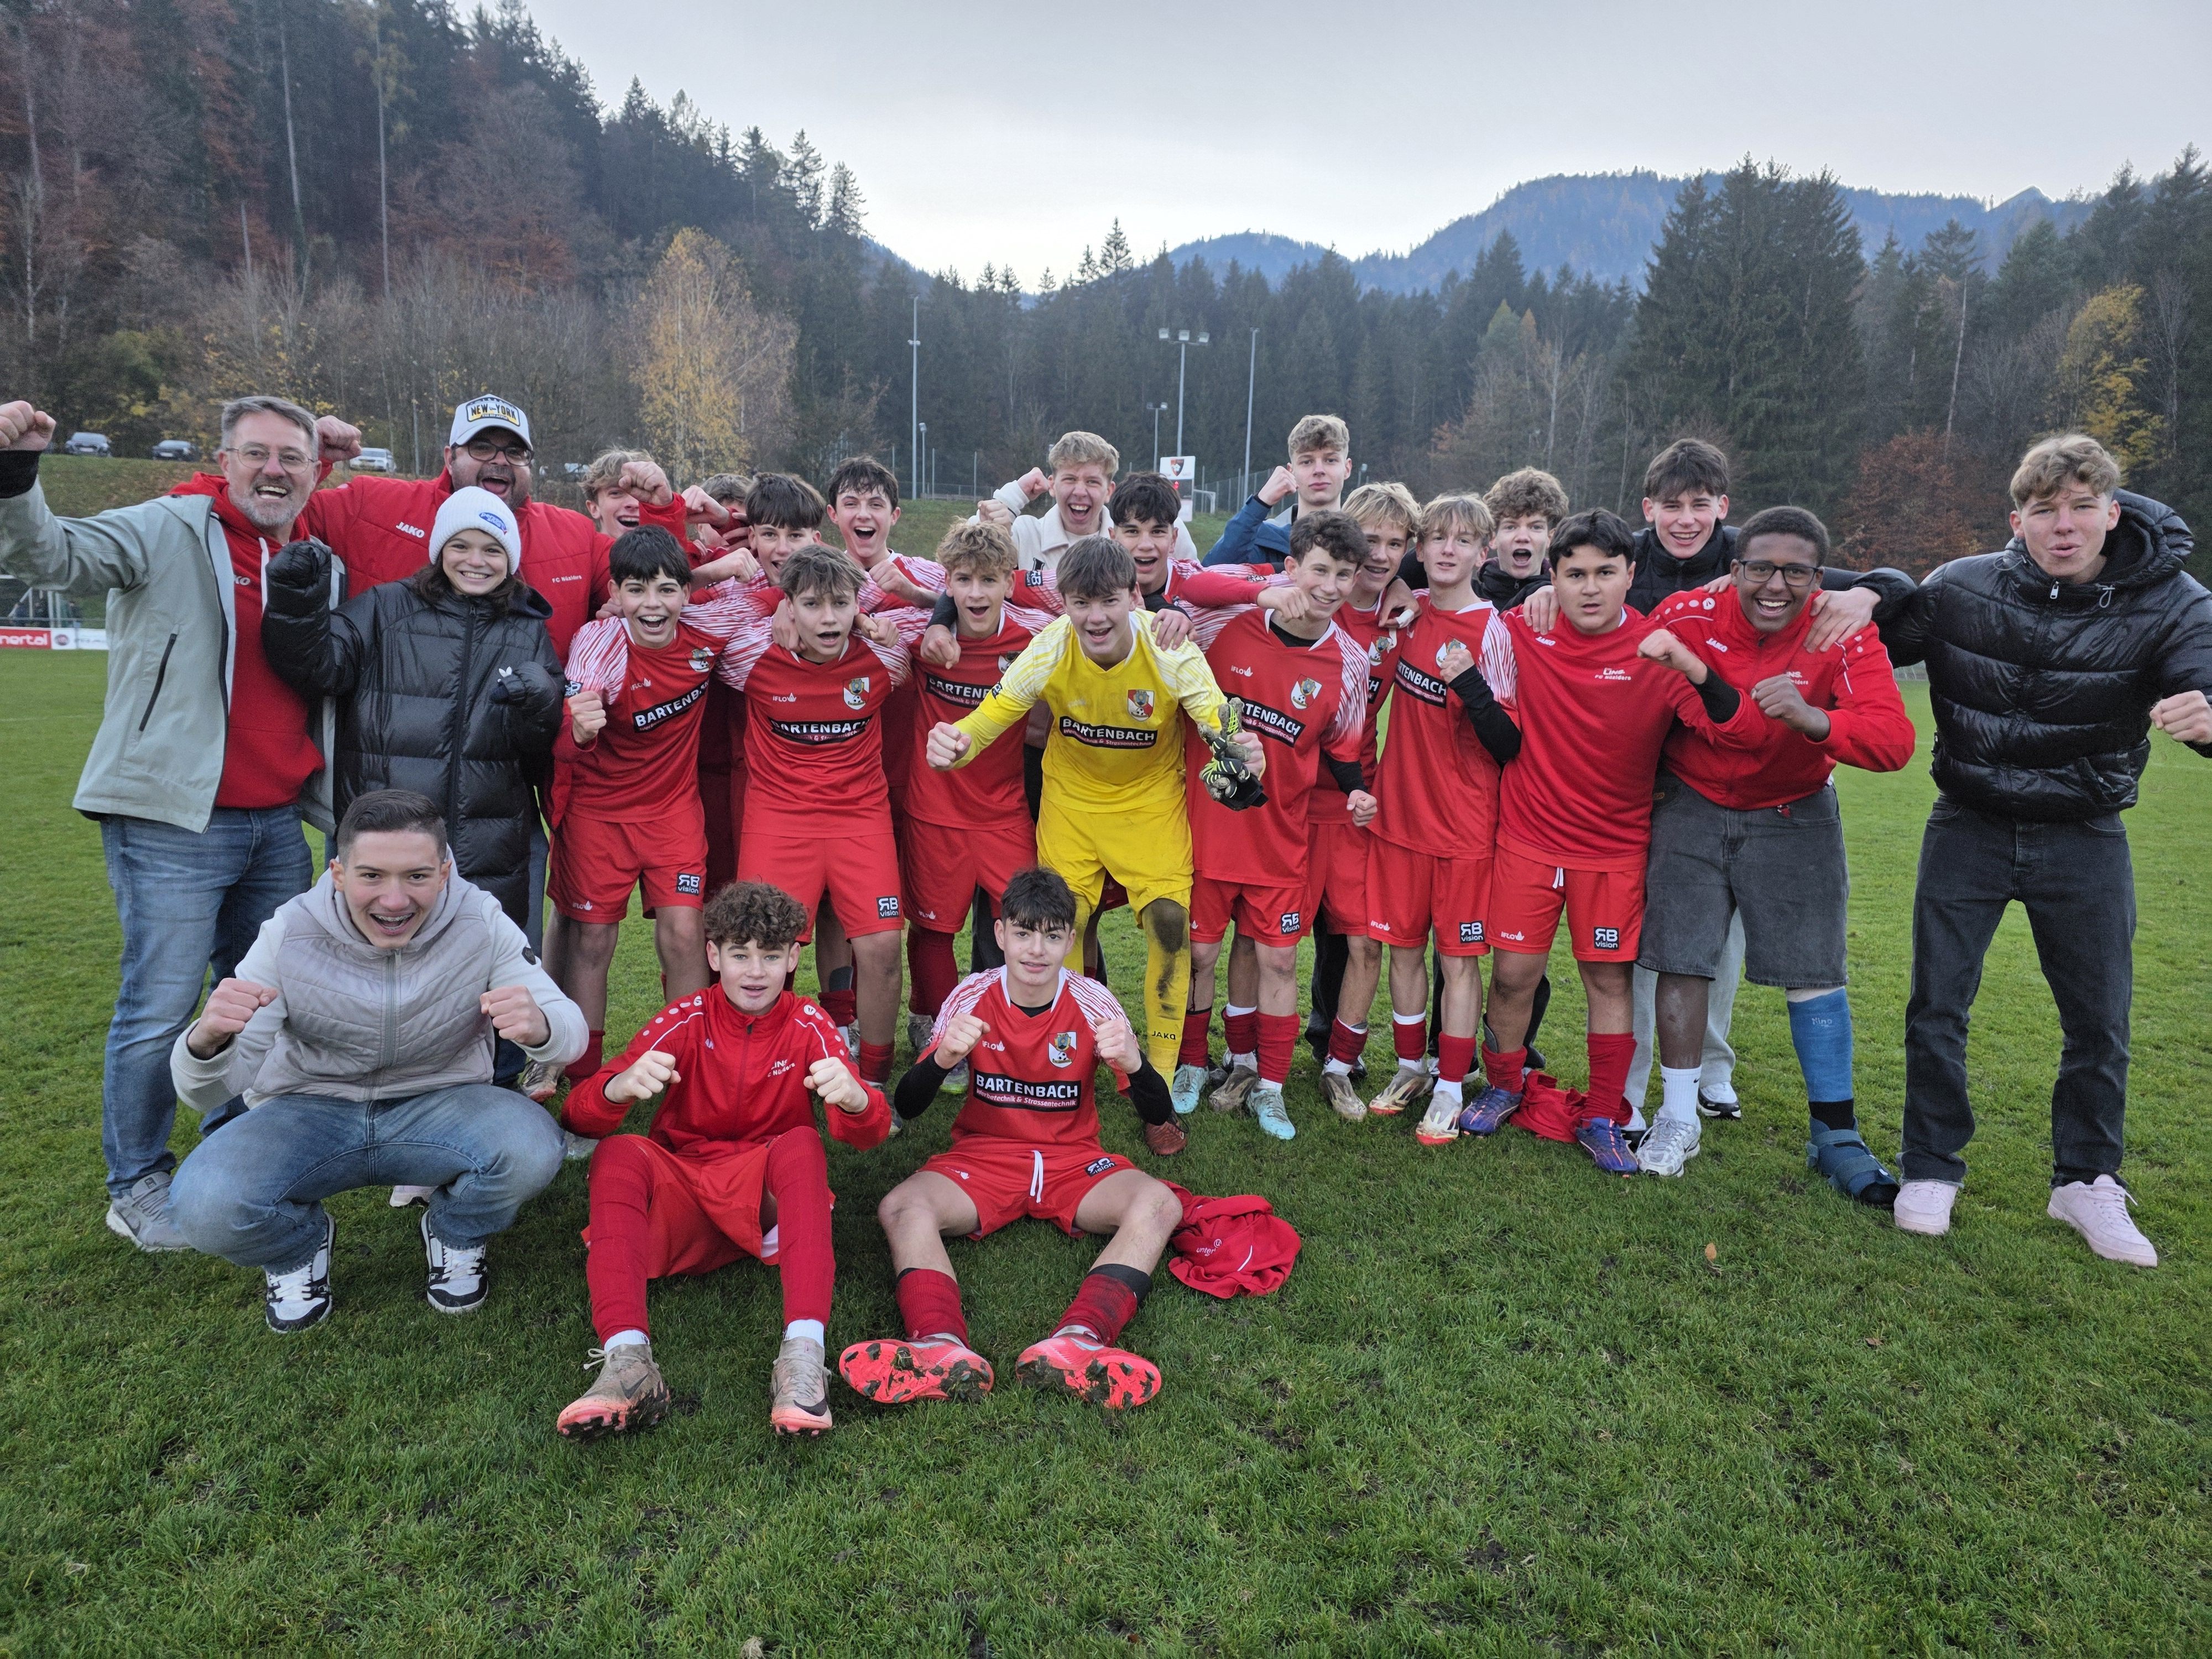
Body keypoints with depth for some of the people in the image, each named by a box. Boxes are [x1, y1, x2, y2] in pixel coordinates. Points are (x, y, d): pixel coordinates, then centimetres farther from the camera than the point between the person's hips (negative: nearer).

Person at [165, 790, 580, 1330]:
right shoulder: (291, 934, -16)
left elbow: (572, 1032, -16)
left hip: (440, 1107, 0)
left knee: (533, 1148, -31)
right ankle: (300, 1247, 10)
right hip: (310, 1110, 0)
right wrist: (206, 1039, -41)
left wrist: (541, 1026, -43)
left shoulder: (479, 923, -15)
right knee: (204, 1208, -29)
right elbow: (207, 1092, -14)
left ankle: (457, 1237, 6)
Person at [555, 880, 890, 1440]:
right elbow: (579, 1116, -10)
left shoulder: (808, 1026, 0)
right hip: (682, 1193, 1)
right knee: (619, 1154, -26)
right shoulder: (686, 1020, 0)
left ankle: (805, 1352, -45)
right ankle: (627, 1359, -42)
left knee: (801, 1144, -30)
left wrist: (855, 1101, -39)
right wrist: (619, 1088, -35)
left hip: (770, 1196, -1)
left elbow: (869, 1133, -14)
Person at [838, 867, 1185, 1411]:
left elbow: (1160, 1115, -10)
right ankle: (941, 1344, -50)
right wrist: (944, 1058, -31)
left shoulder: (1091, 1002, -7)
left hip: (1073, 1161, 0)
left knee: (1160, 1204, -28)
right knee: (901, 1207, -28)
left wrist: (1131, 1062, -33)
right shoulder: (972, 998, -6)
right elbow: (906, 1108, -9)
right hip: (983, 1157, 0)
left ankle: (1080, 1340, -49)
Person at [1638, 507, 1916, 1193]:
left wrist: (1812, 718, -44)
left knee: (1816, 972, 3)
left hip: (1794, 816, 0)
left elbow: (1894, 739, -27)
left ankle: (1835, 1137, 18)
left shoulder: (1844, 638, -17)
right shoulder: (1686, 617, -16)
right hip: (1693, 807, 0)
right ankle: (1679, 1120, 16)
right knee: (1681, 961, -2)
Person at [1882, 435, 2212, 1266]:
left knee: (2099, 1021, 8)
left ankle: (2086, 1182, 27)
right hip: (1969, 829, 0)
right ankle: (1932, 1168, 19)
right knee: (1937, 1005, 2)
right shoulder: (1961, 589, -10)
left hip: (2085, 840, 0)